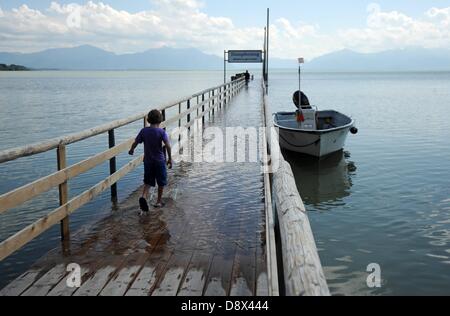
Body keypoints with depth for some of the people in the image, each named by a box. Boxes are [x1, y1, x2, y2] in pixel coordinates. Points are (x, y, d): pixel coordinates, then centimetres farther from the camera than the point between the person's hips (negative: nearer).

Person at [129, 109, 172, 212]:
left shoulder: (144, 131, -2)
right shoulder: (161, 131, -11)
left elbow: (135, 143, 2)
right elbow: (168, 146, -19)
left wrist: (131, 150, 22)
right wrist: (170, 158, -10)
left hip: (147, 160, 3)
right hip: (159, 161, -3)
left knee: (148, 182, 12)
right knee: (161, 182, 13)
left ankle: (144, 196, -14)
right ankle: (159, 202, 21)